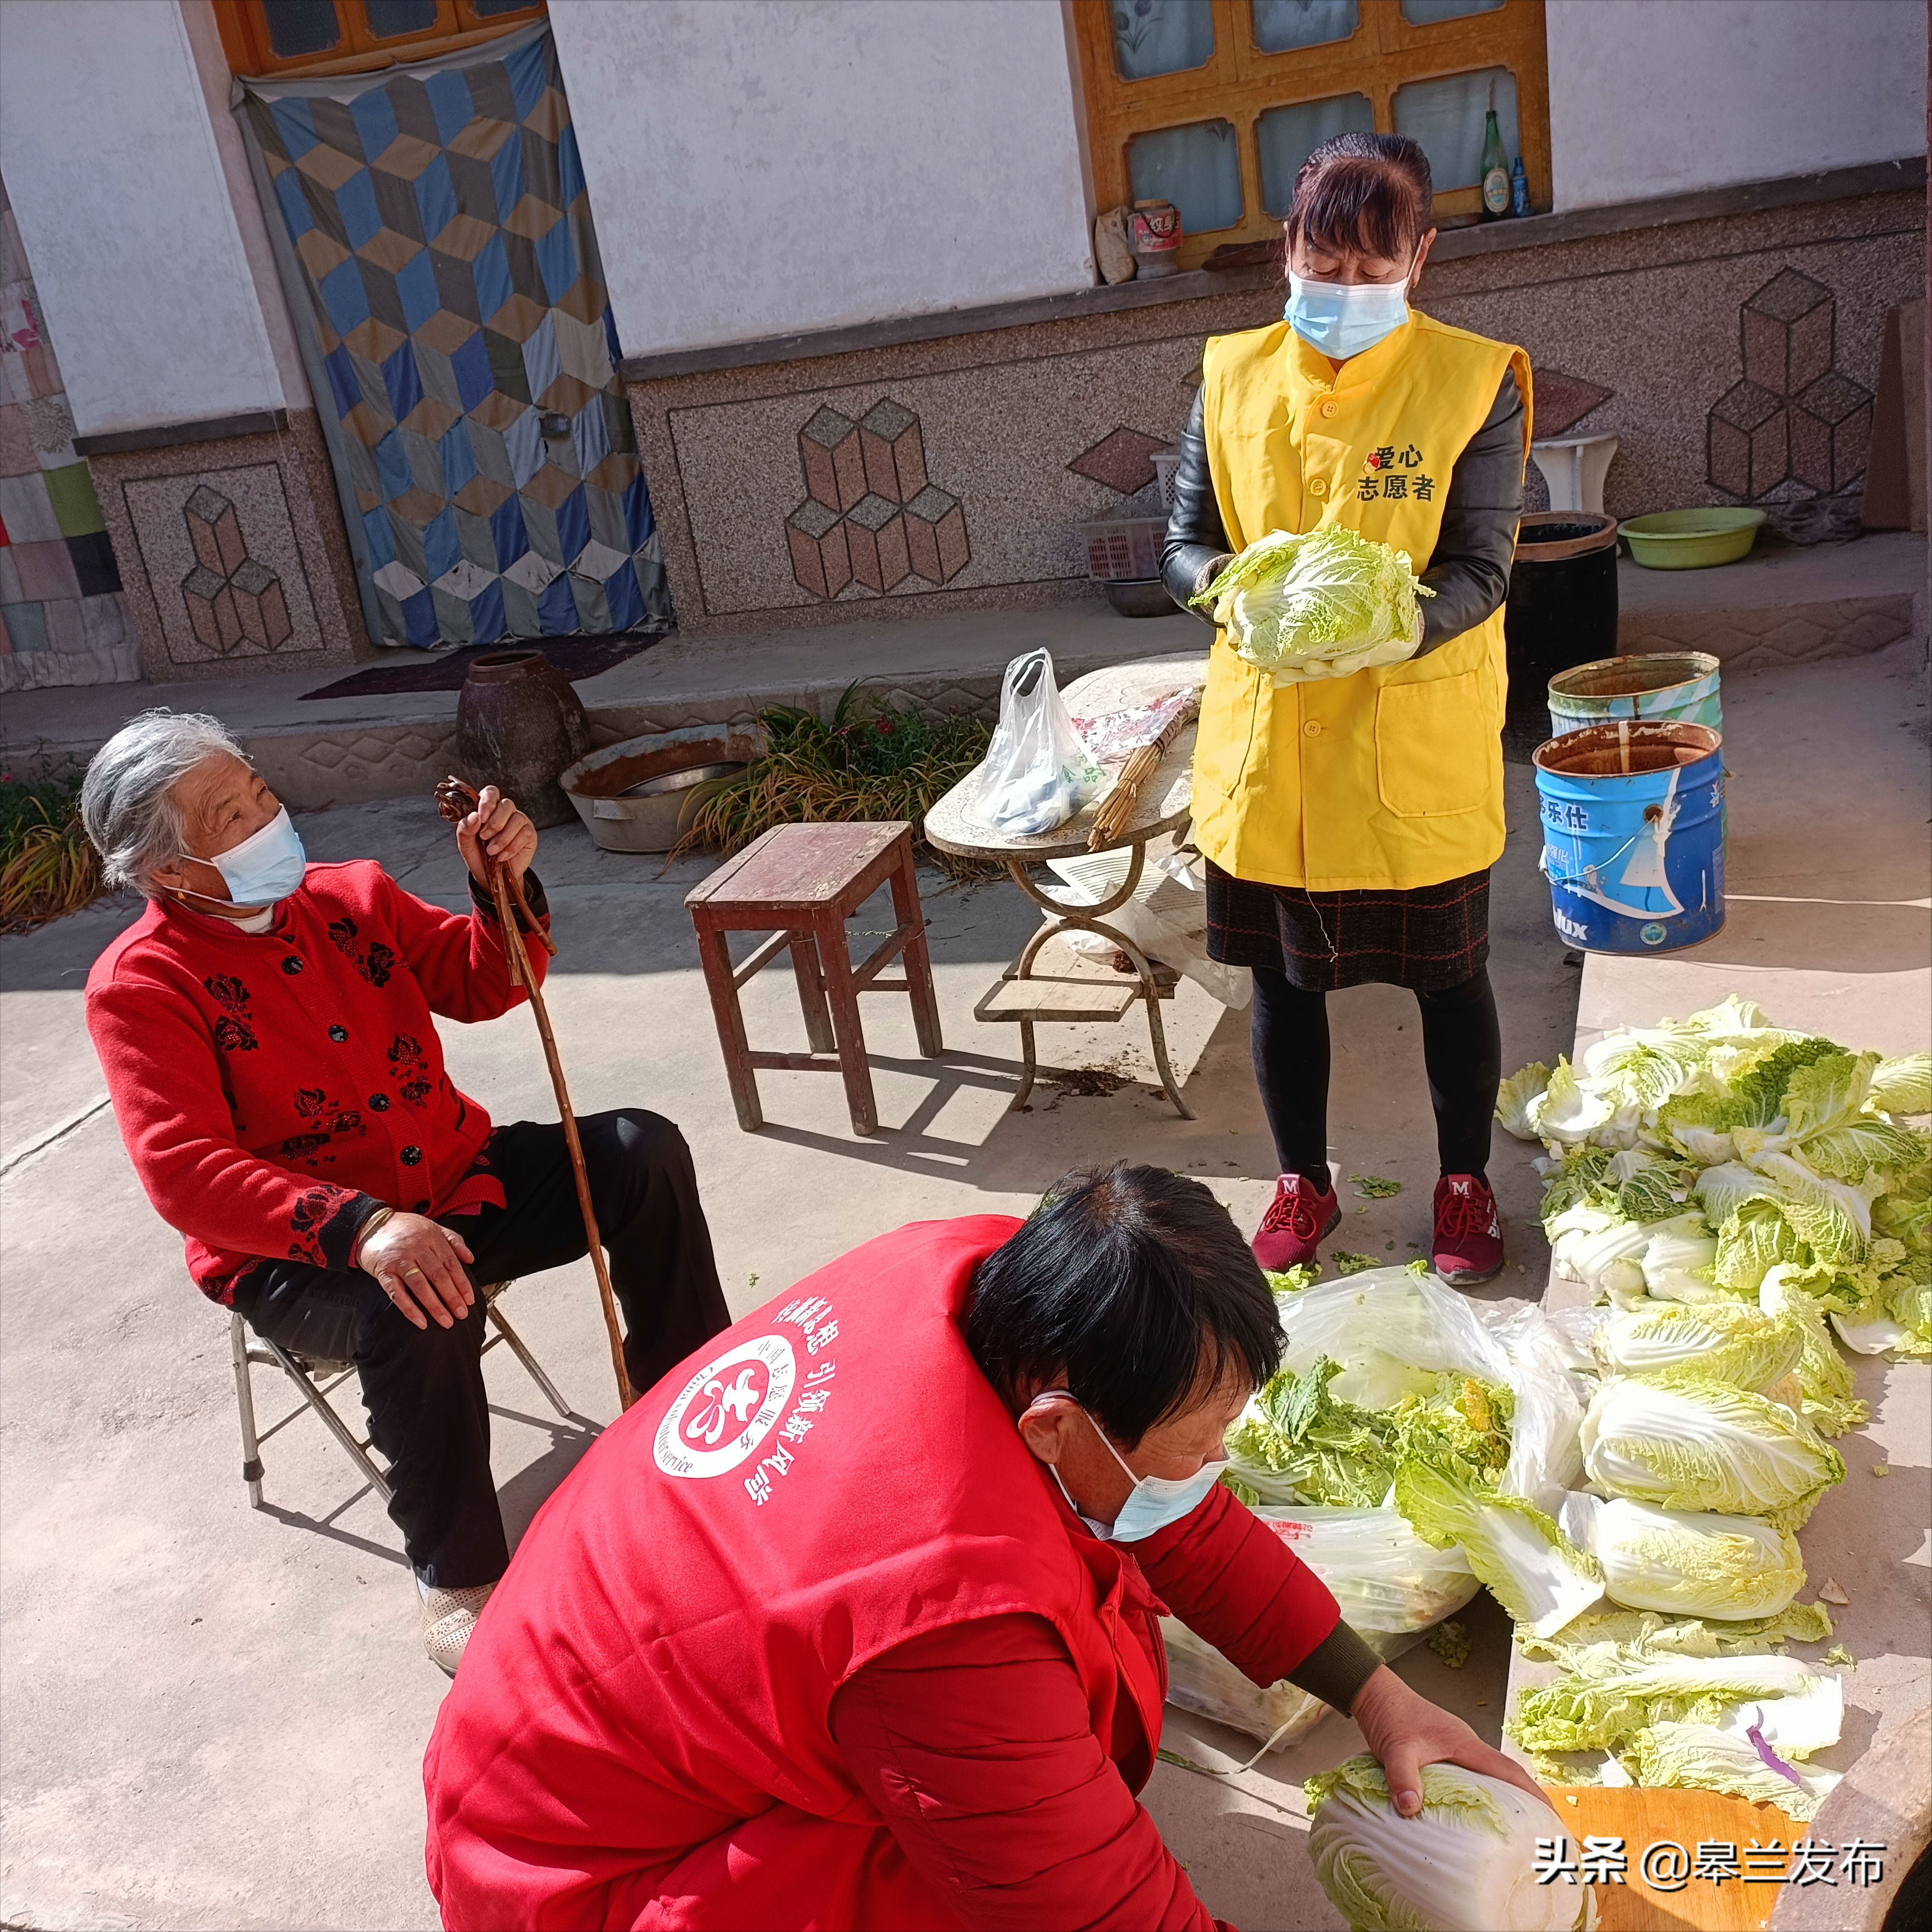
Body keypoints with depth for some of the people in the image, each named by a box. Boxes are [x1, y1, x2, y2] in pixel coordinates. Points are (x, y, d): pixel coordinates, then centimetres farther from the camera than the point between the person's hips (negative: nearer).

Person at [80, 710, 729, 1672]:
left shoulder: (351, 896, 2)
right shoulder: (141, 985, -14)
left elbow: (482, 986, 7)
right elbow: (186, 1172, -24)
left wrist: (505, 886, -15)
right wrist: (359, 1227, -39)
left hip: (452, 1184, 6)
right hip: (294, 1256, -5)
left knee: (643, 1150, -10)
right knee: (416, 1311, -38)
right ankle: (458, 1581, -16)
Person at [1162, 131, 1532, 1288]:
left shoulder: (1472, 381, -6)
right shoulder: (1235, 378, 2)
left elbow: (1481, 570, -11)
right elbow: (1184, 543, 4)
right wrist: (1228, 580, -20)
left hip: (1418, 740, -2)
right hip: (1266, 737, 3)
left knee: (1448, 972, 11)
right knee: (1282, 973, 13)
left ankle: (1465, 1181, 33)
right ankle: (1305, 1183, 34)